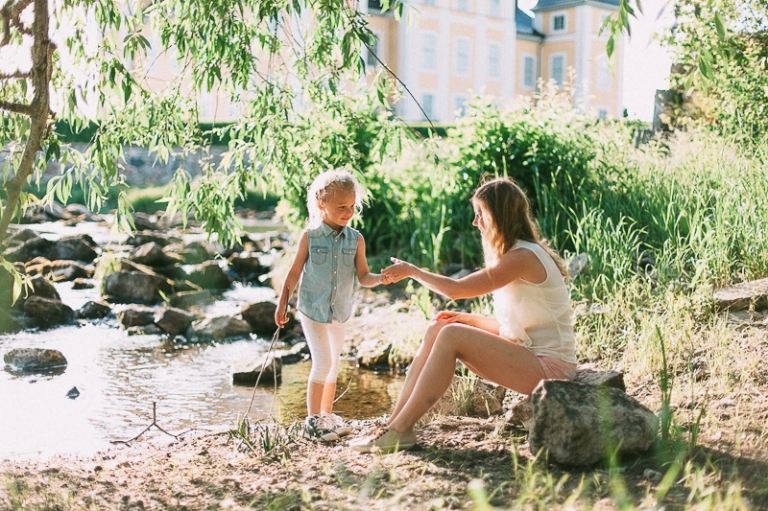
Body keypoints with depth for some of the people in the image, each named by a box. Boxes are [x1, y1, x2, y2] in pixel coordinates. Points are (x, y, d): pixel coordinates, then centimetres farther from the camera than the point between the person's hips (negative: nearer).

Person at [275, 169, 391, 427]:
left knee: (333, 364, 14)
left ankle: (327, 414, 29)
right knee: (322, 362, -11)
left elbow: (363, 277, -2)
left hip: (339, 313, 4)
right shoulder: (310, 236, -8)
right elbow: (295, 273, -2)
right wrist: (282, 304, -1)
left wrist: (380, 278, -23)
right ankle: (312, 418, 0)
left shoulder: (356, 239, -2)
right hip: (312, 309, -4)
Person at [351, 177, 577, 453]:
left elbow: (455, 289, -19)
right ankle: (395, 422, -8)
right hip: (529, 358, 9)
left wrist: (411, 270, -4)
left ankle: (400, 431, -18)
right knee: (436, 329, -3)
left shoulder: (524, 257, -17)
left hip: (549, 366, -9)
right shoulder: (514, 254, 15)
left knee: (451, 336, -22)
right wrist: (465, 318, 2)